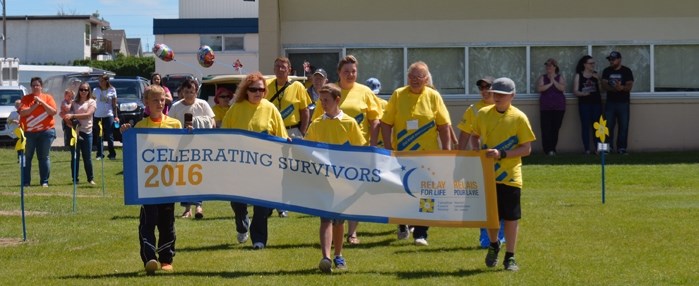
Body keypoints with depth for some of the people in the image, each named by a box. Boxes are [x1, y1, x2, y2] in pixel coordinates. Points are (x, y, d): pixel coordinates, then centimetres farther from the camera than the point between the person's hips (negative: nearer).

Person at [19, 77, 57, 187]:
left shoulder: (48, 97, 7)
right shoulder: (26, 98, 5)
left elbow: (53, 112, -5)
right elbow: (22, 112, -8)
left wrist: (42, 102, -11)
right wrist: (35, 105, -14)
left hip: (45, 131, 0)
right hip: (28, 132, 0)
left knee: (44, 157, 1)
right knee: (27, 157, 2)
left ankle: (44, 181, 6)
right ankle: (26, 182, 6)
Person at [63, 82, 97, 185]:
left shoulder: (91, 102, 5)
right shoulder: (74, 103, 13)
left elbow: (88, 114, -11)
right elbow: (65, 112, 9)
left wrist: (73, 115, -20)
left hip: (86, 131, -2)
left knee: (87, 157, 0)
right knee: (74, 157, 2)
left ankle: (90, 178, 11)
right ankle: (75, 179, 7)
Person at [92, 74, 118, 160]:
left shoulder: (112, 90, 2)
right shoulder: (96, 90, 4)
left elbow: (114, 104, 4)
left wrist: (115, 116, 1)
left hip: (109, 115, -2)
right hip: (98, 116, 2)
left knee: (109, 136, -2)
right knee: (99, 136, 1)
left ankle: (112, 154, 3)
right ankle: (100, 154, 4)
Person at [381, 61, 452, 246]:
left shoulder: (433, 97, 0)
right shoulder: (398, 95, 0)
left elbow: (444, 126, 1)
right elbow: (386, 123, 0)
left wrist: (447, 151, -4)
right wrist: (388, 148, -6)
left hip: (428, 155, -1)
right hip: (401, 154, 1)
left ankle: (420, 234, 6)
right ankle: (402, 226, 30)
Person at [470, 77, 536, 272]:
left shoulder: (519, 118, -6)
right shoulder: (483, 114, 3)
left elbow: (526, 149, -8)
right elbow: (475, 135, 18)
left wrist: (502, 154, -19)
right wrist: (477, 149, -3)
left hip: (510, 176, -3)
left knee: (511, 217, 1)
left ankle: (510, 257, 10)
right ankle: (493, 245, 36)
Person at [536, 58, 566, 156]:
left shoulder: (560, 78, 8)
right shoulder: (542, 78, 9)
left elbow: (562, 88, -9)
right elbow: (539, 88, -6)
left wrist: (553, 80, -11)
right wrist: (550, 84, -9)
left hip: (558, 107, 0)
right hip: (545, 107, 0)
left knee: (555, 129, 1)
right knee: (546, 129, -10)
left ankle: (553, 149, 8)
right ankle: (548, 149, -11)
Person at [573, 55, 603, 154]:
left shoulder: (595, 75, 11)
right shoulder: (578, 76, 4)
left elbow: (601, 89, 7)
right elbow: (575, 91, 0)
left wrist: (597, 80, -7)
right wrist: (582, 93, -19)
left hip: (596, 103, 2)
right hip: (584, 104, -2)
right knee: (585, 126, -4)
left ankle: (597, 148, 0)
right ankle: (587, 149, -2)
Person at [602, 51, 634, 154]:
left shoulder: (626, 71, 0)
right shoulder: (607, 71, 8)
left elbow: (629, 86, -7)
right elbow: (604, 85, -2)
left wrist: (621, 87, -29)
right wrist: (613, 88, -22)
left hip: (623, 103, -2)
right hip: (610, 102, 2)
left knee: (623, 126, -1)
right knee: (608, 126, -1)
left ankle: (621, 147, 3)